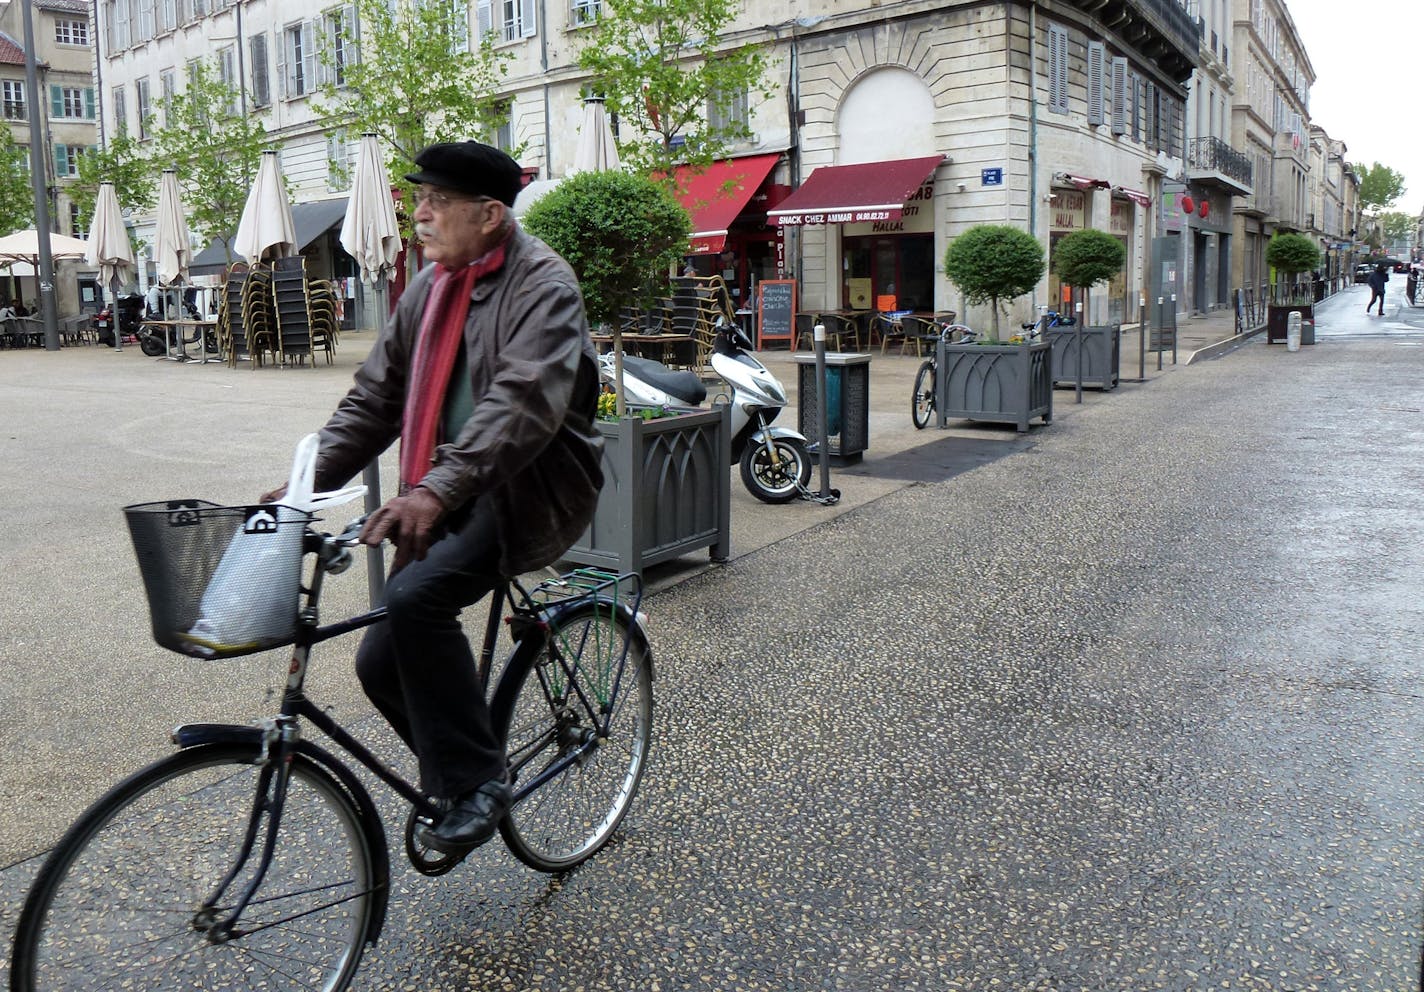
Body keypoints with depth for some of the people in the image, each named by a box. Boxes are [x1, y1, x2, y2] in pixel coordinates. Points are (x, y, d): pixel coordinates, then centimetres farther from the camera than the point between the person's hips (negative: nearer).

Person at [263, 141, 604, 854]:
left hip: (531, 489, -8)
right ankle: (456, 776, 27)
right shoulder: (430, 286, 12)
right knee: (381, 663, 2)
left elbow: (523, 404, -28)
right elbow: (375, 396, 13)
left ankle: (475, 784, -12)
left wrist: (437, 491, -40)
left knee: (417, 597, -30)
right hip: (450, 495, 8)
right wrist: (311, 477, 0)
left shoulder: (543, 284, -13)